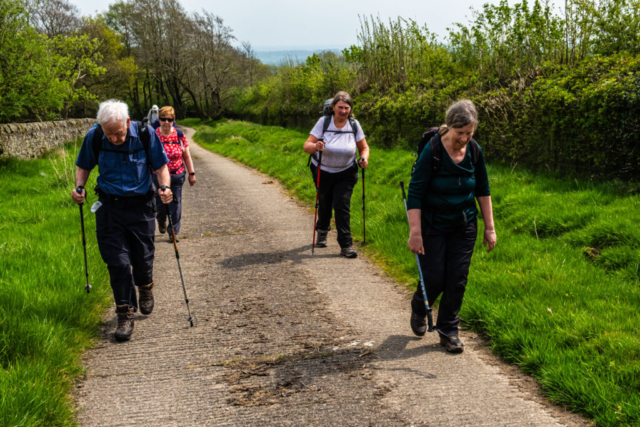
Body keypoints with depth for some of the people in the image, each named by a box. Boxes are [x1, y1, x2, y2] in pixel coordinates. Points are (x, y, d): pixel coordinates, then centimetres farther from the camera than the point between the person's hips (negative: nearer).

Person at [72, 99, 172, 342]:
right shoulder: (94, 137, -10)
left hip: (141, 205, 0)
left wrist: (164, 187, -20)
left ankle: (145, 288, 42)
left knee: (142, 257, 7)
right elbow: (84, 167, 7)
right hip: (109, 206, 0)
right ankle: (125, 315, 5)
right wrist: (79, 187, -12)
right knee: (117, 261, -4)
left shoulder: (145, 134, -13)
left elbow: (160, 166, -1)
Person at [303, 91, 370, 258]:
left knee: (342, 205, -10)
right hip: (323, 171, 0)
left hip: (345, 173, 0)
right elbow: (307, 145, -17)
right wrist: (315, 146, -41)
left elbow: (364, 147, 2)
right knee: (325, 203, 14)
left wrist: (364, 158, -20)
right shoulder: (323, 122, -14)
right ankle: (322, 231, 45)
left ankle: (346, 245, -6)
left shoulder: (354, 125, -9)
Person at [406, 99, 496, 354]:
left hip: (464, 225, 4)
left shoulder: (474, 151, -6)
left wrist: (489, 227, 6)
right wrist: (415, 232, -23)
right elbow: (415, 194, -19)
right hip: (433, 225, -4)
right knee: (434, 279, 0)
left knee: (457, 280, 3)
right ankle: (418, 309, 33)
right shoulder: (432, 151, -20)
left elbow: (483, 190, 6)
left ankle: (448, 330, 20)